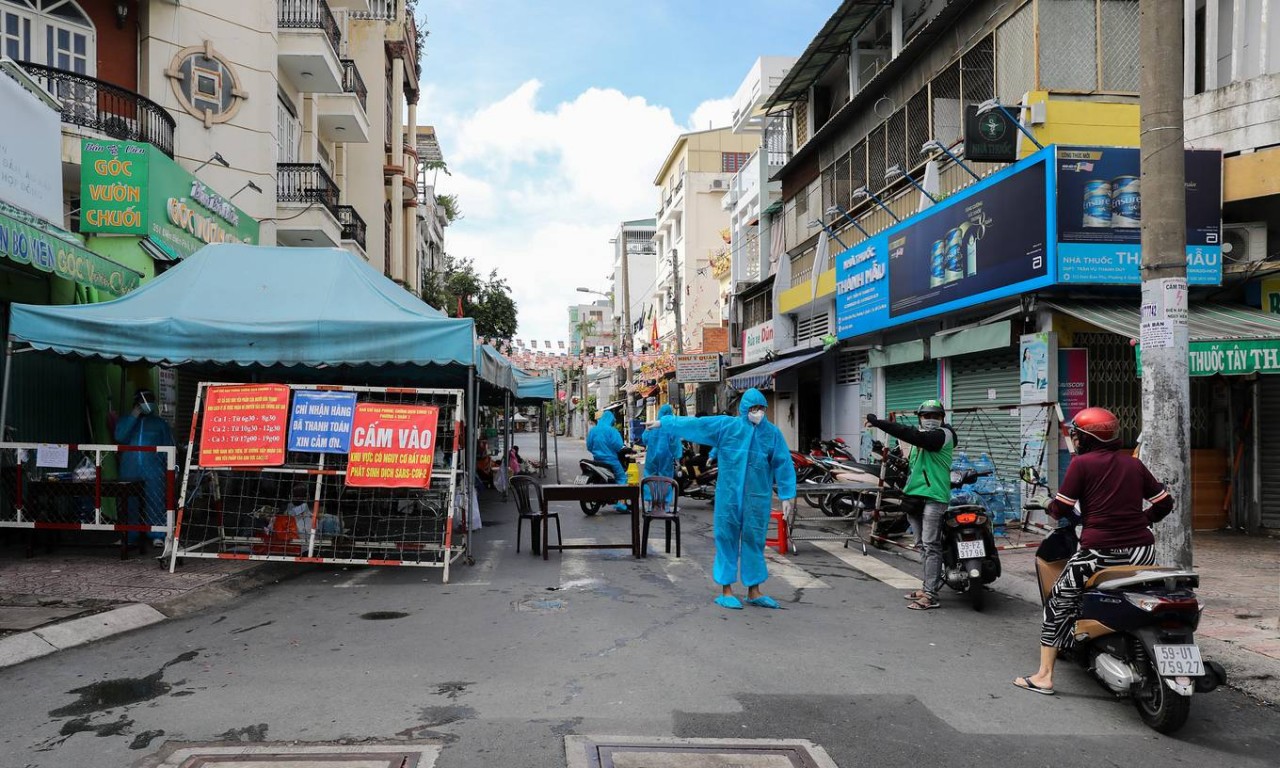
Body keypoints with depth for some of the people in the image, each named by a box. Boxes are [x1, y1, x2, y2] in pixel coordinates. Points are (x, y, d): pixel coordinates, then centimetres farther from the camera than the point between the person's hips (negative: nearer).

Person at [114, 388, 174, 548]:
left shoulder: (160, 423, 14)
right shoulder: (126, 420, 16)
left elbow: (168, 447, 11)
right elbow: (120, 436, -5)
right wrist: (134, 415, -7)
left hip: (153, 471, -1)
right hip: (129, 470, 1)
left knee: (154, 503, -7)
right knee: (130, 504, 2)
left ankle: (157, 536, -4)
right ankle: (129, 536, 11)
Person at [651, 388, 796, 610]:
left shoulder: (772, 433, 2)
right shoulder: (726, 425, -1)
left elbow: (783, 464, 3)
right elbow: (694, 423, 3)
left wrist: (787, 495, -1)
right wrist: (664, 422, 6)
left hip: (758, 497, 1)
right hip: (729, 494, -1)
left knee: (754, 541, 8)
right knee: (727, 539, 3)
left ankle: (754, 591, 20)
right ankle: (726, 591, 13)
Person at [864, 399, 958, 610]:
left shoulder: (942, 435, -10)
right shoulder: (921, 436, 20)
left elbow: (912, 435, -25)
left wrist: (878, 423, -27)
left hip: (934, 497, -9)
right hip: (915, 497, 9)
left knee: (931, 545, -10)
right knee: (924, 545, 14)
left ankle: (930, 596, -10)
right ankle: (928, 585, 23)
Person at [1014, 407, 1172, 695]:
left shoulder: (1082, 463, -2)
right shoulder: (1134, 464, 13)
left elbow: (1060, 508, -4)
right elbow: (1165, 502, 15)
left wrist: (1052, 508, 17)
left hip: (1102, 552, -5)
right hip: (1142, 551, 5)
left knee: (1057, 602, 7)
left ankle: (1044, 676, 5)